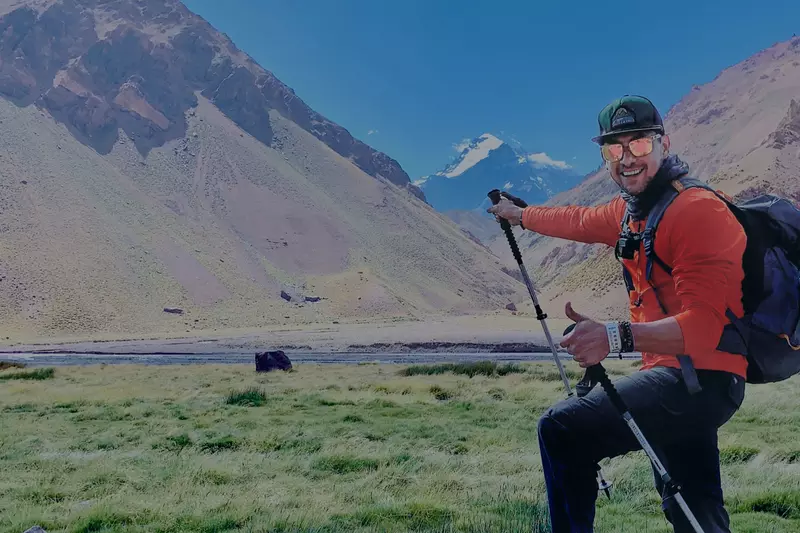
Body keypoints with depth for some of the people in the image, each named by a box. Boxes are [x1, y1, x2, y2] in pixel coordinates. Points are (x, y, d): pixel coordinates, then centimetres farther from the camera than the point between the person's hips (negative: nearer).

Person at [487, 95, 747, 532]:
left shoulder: (697, 210, -19)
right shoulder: (631, 209, 8)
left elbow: (705, 324, -28)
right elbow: (582, 221, 30)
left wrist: (618, 336, -41)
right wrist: (521, 215, 41)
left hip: (700, 378, -10)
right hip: (686, 382, 10)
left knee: (561, 429, -19)